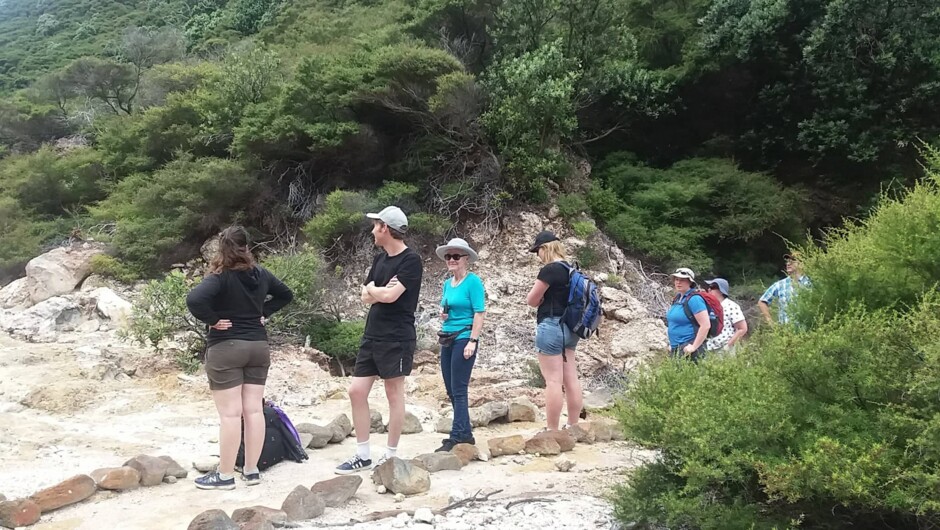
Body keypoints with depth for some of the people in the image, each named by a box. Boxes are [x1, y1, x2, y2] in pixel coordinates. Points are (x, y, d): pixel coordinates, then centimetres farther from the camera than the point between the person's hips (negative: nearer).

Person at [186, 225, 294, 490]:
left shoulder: (220, 276, -14)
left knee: (230, 413, -3)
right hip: (258, 347, 6)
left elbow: (194, 299, -30)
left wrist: (212, 320, -16)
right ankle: (252, 470, 16)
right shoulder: (261, 273, 4)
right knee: (253, 410, 8)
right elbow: (286, 294, 20)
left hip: (226, 349, -6)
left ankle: (225, 475, 4)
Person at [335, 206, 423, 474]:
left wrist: (372, 289, -2)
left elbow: (390, 295, -21)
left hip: (396, 338, -8)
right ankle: (363, 455, 13)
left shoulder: (411, 260, -11)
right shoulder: (380, 258, 14)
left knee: (394, 394, 1)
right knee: (356, 391, 5)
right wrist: (380, 291, -9)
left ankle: (391, 455, 11)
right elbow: (365, 296, 11)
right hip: (371, 336, 8)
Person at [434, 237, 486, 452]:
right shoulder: (447, 283, 13)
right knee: (451, 390, 10)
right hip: (447, 338, 8)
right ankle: (465, 434, 18)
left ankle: (457, 436, -2)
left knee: (459, 390, -7)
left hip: (464, 338, -8)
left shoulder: (473, 281, -9)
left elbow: (479, 313, -13)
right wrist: (443, 312, 3)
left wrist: (472, 341, -19)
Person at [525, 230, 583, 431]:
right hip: (569, 328, 9)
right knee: (571, 379, 10)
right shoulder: (570, 269, 12)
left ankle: (552, 431, -4)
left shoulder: (549, 270, -15)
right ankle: (573, 427, 16)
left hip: (551, 326, -9)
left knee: (553, 381, -7)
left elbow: (531, 300, -8)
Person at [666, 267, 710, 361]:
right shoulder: (677, 298, 13)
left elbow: (706, 325, -21)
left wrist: (694, 347, -19)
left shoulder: (694, 299, -14)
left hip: (687, 349, -9)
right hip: (675, 349, 9)